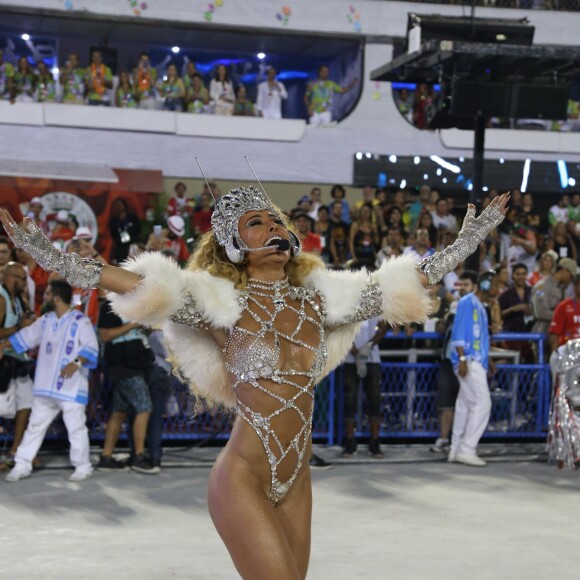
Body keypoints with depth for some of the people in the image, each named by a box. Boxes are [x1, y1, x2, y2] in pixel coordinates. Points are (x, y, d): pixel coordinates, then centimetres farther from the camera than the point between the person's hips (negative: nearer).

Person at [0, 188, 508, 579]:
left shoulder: (320, 299, 6)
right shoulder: (222, 303, -7)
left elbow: (417, 279, 11)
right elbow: (131, 282, -18)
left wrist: (471, 235, 13)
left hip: (296, 480, 5)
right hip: (243, 479, -5)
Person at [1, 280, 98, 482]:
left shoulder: (80, 321, -9)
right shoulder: (45, 321, 12)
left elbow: (91, 349, -16)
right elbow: (24, 337, 20)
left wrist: (76, 363, -30)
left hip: (71, 388, -7)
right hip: (46, 387, 7)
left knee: (76, 427, -2)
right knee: (35, 425, 11)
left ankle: (83, 467, 9)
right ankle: (22, 465, 18)